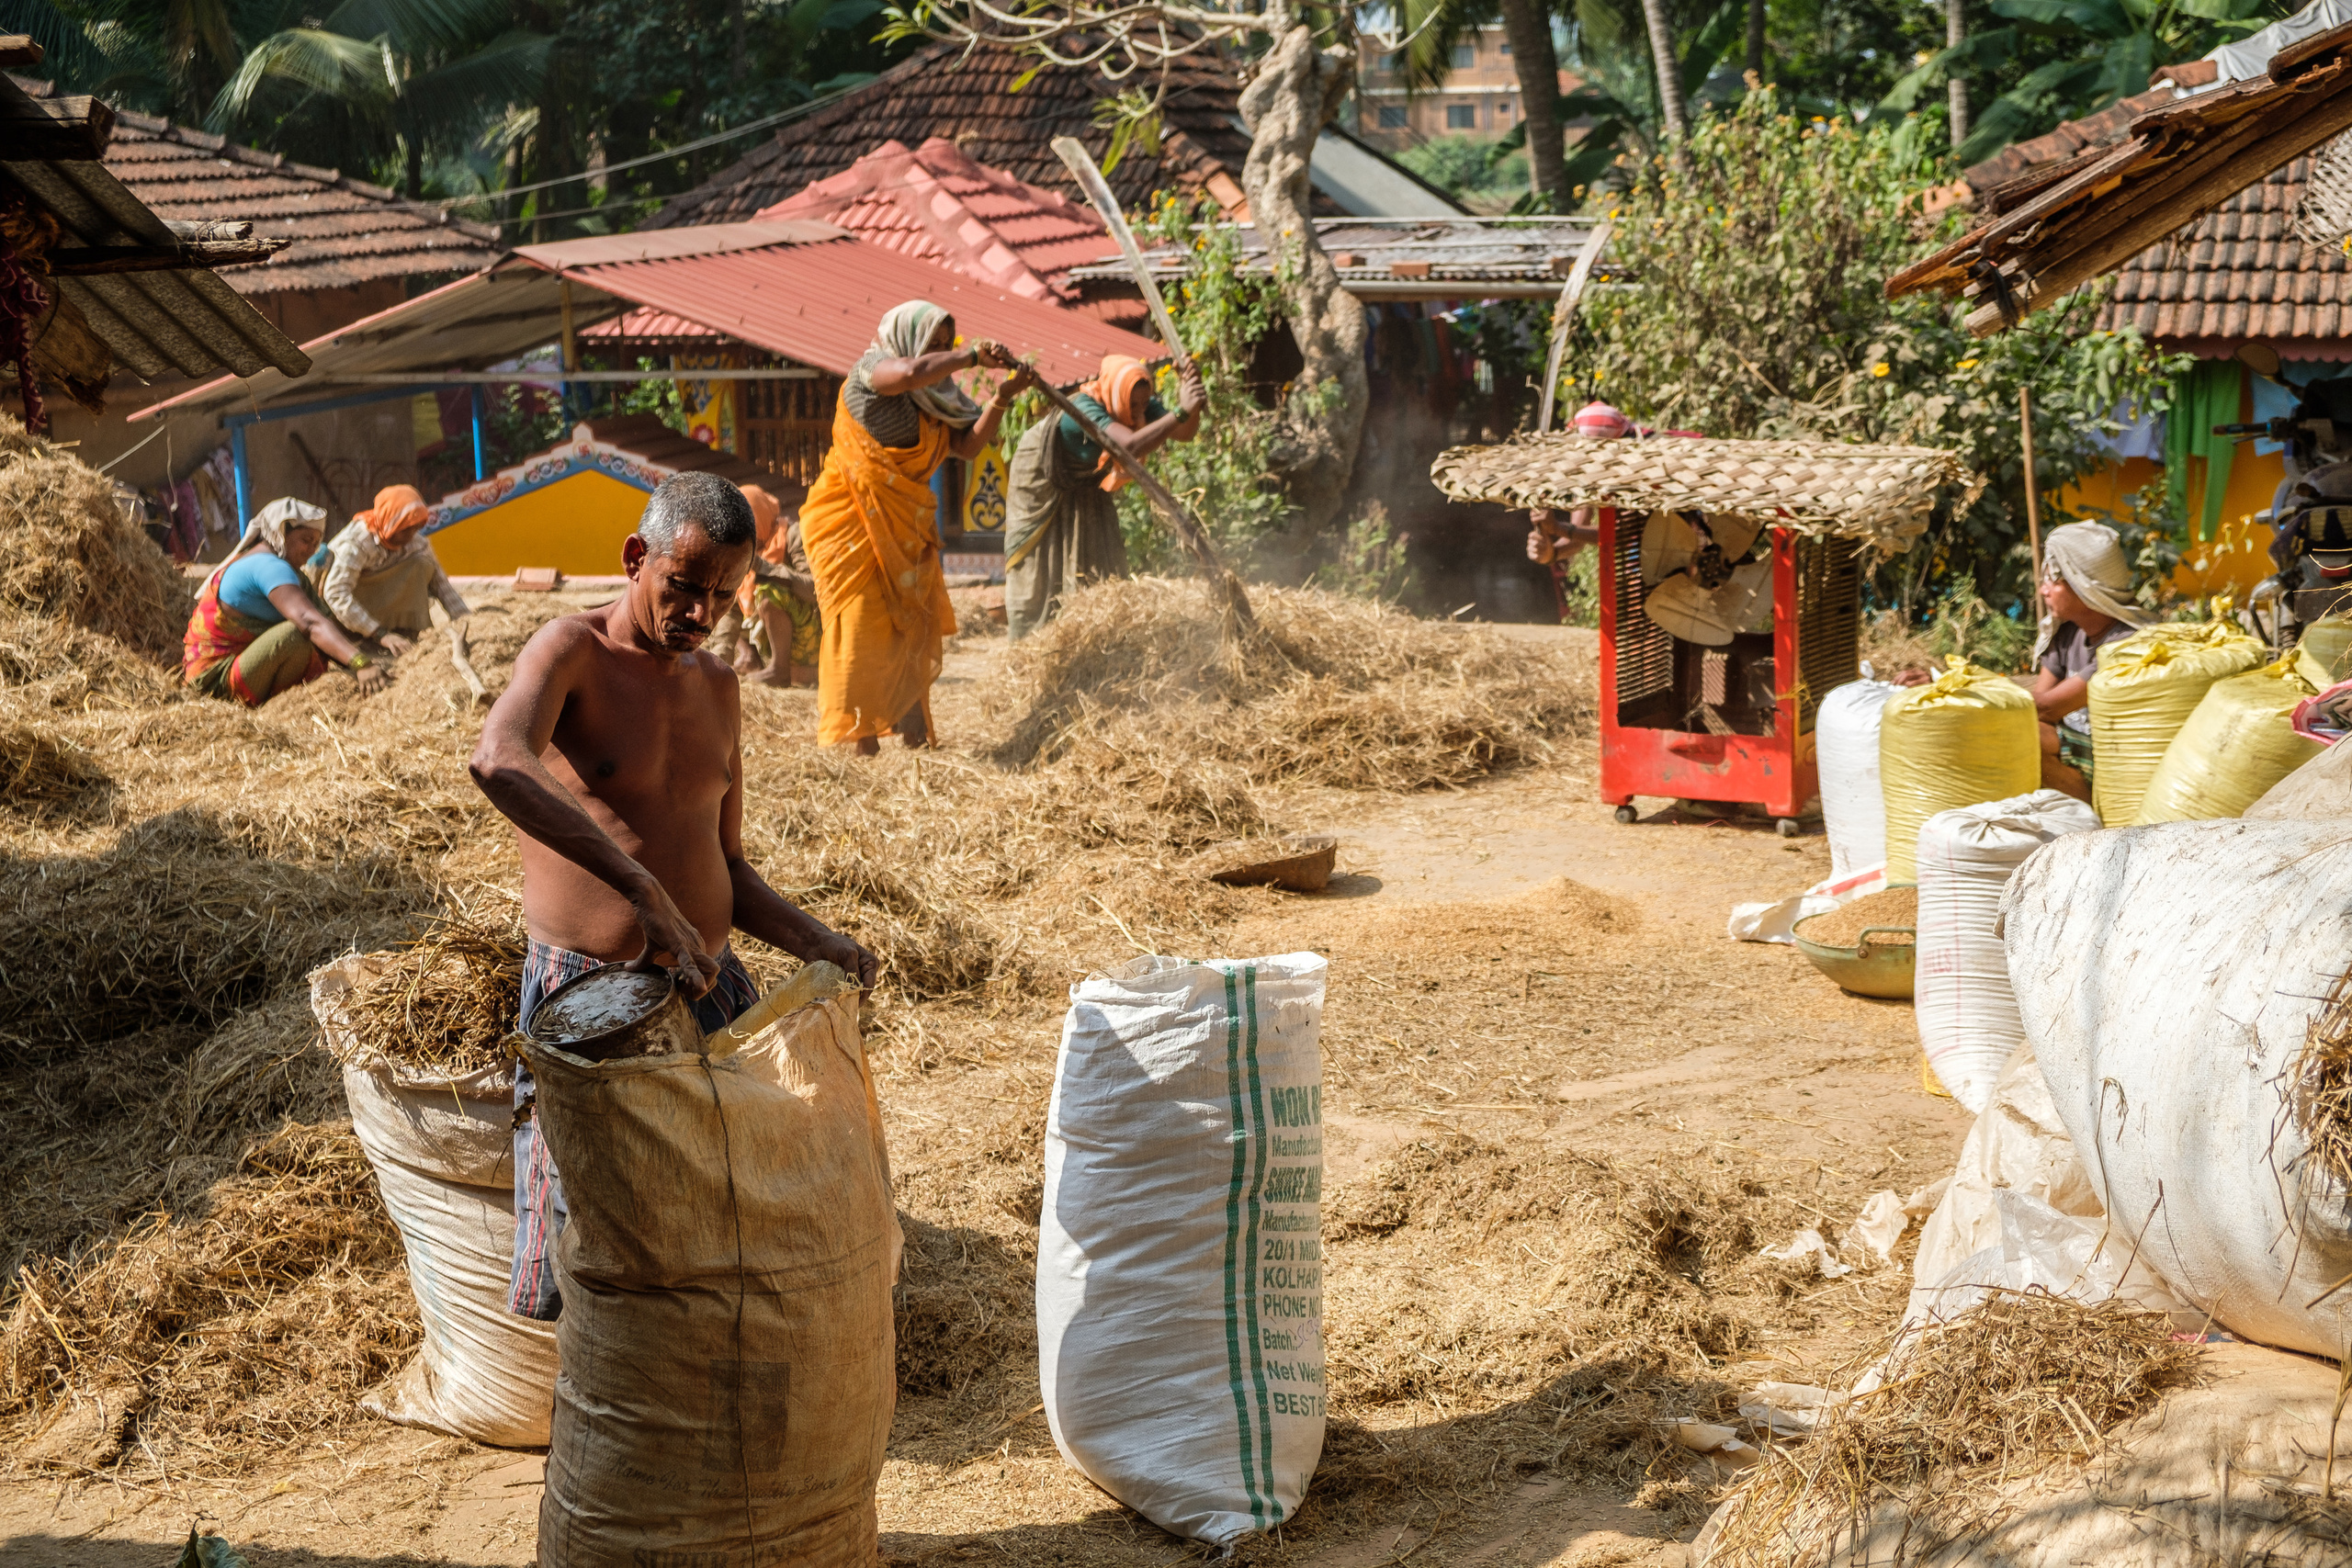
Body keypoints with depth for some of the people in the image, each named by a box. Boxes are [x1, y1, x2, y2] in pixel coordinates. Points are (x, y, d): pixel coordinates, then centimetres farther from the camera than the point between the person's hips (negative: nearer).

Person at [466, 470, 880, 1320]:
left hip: (711, 990, 6)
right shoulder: (573, 651, -9)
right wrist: (643, 890, -38)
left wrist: (810, 938, -2)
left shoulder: (717, 687, 13)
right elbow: (497, 762, -33)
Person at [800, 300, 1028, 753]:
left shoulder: (933, 398, 13)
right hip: (853, 523, -7)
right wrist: (973, 356, -23)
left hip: (903, 529, 7)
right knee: (863, 626, -9)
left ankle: (913, 732, 7)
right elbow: (911, 373, -30)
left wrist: (1002, 399, -6)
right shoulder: (871, 369, -8)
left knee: (914, 625, 3)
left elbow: (968, 444, 6)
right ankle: (860, 739, -6)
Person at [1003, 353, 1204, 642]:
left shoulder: (1143, 406, -19)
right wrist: (1180, 411, -60)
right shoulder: (1084, 408, -40)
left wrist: (1190, 389, -47)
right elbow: (1131, 445, -55)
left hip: (1087, 489, 6)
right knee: (1040, 574, -1)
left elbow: (1184, 433, -31)